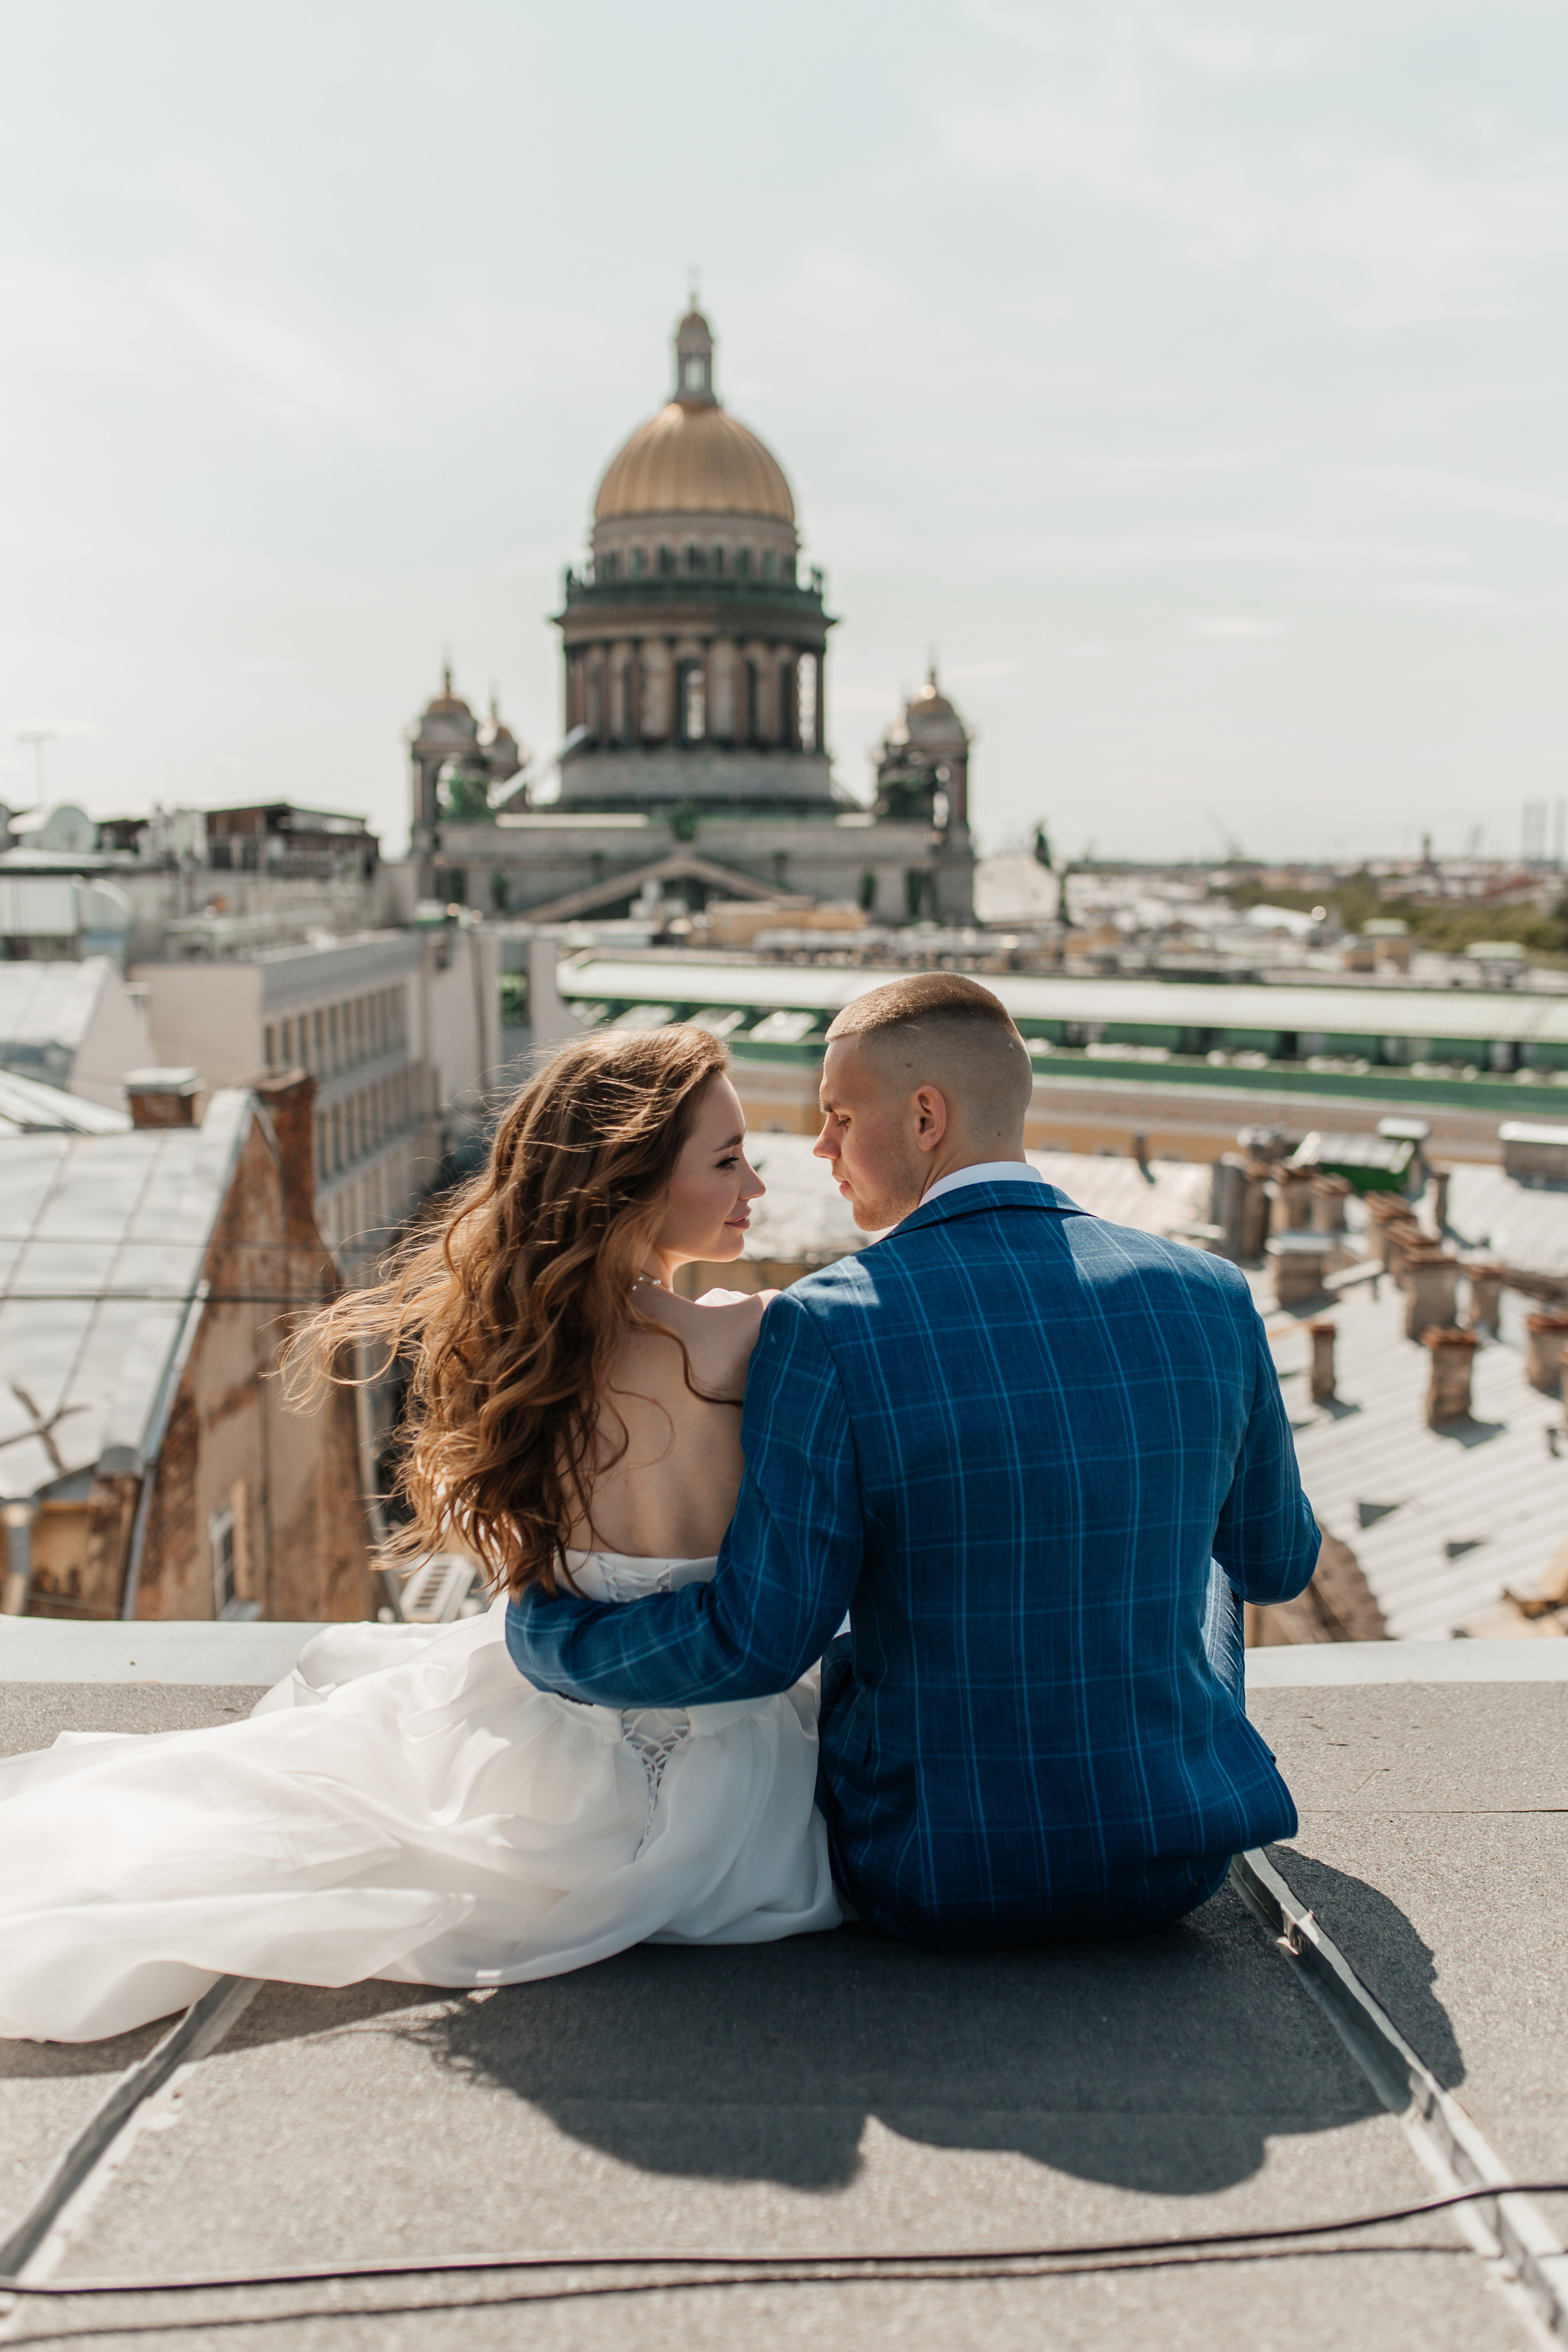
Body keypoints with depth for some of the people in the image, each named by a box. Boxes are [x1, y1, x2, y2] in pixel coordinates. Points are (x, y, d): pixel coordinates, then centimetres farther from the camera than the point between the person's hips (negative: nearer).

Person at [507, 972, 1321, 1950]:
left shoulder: (828, 1328, -21)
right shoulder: (1211, 1298, -9)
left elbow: (755, 1642, -18)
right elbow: (1277, 1563, 7)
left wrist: (542, 1629, -1)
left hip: (936, 1882, -2)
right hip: (1180, 1860, 3)